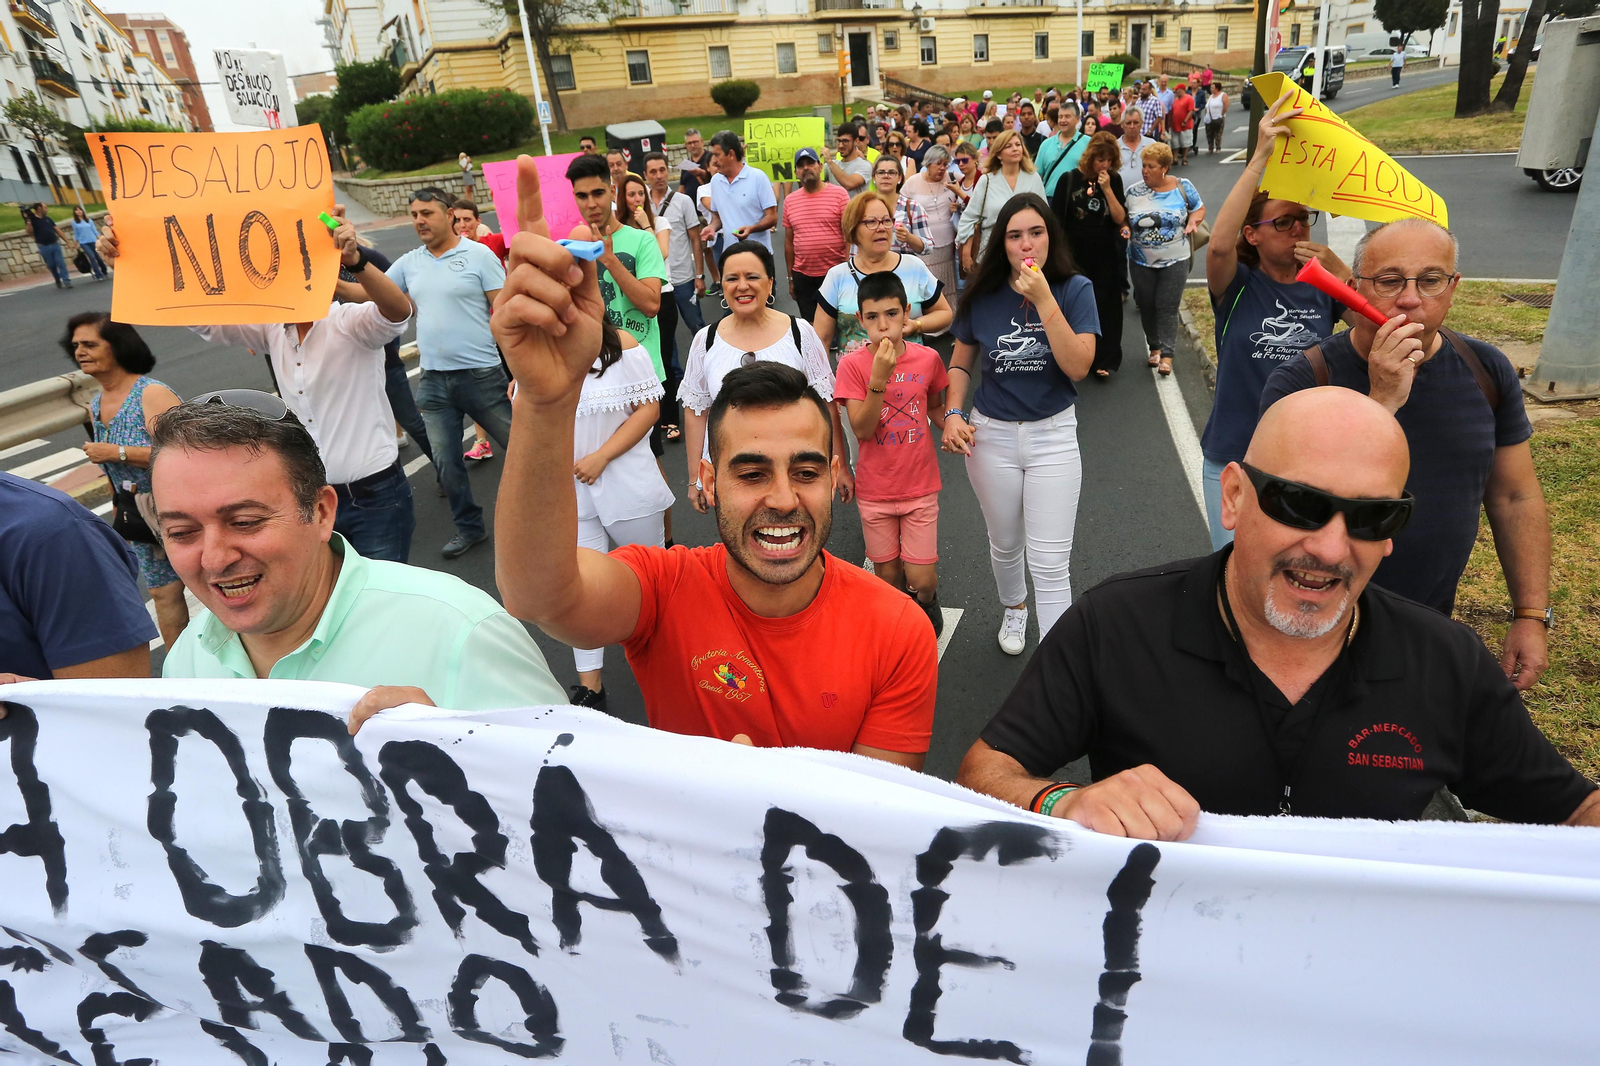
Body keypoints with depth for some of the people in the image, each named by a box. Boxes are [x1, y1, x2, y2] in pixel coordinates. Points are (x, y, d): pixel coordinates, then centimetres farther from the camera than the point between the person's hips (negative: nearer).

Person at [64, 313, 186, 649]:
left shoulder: (152, 394, -17)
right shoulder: (95, 407, 8)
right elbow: (112, 471, 18)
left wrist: (117, 452, -24)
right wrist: (121, 515, 22)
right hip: (138, 517, 7)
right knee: (163, 593, 13)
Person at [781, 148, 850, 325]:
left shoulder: (839, 193, -3)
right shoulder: (789, 200, 7)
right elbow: (789, 241, 10)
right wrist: (790, 278, 9)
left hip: (835, 274, -3)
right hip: (803, 276, 3)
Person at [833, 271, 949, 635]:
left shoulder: (928, 358, -6)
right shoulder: (852, 364, -12)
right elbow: (861, 430, -19)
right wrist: (879, 378, -29)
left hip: (920, 486, 1)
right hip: (875, 491, 0)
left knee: (921, 581, 0)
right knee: (888, 575, 13)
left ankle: (927, 602, 36)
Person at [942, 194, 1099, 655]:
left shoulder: (1074, 289, -9)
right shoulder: (983, 295, -4)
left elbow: (1078, 367, -21)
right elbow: (961, 362, 8)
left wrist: (1043, 299, -26)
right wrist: (953, 414, -8)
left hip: (1054, 433, -2)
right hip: (991, 433, 2)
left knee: (1051, 563, -5)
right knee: (1005, 544, 21)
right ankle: (1014, 608, 51)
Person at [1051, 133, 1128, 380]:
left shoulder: (1114, 180, 0)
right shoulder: (1070, 179, -6)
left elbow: (1120, 218, -8)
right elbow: (1056, 219, -3)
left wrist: (1107, 188, -16)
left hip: (1104, 257, 1)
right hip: (1074, 257, -1)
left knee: (1104, 308, 4)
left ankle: (1103, 360, 13)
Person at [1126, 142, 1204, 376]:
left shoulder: (1183, 187, -5)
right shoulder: (1133, 191, -4)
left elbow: (1199, 209, 7)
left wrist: (1193, 220, -13)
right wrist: (1125, 229, -15)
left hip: (1175, 260, -2)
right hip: (1141, 261, 2)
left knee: (1167, 307, -4)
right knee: (1146, 305, 10)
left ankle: (1166, 354, 0)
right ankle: (1154, 347, 28)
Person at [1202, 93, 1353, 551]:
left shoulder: (1322, 287, 3)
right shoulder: (1237, 286, -6)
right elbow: (1219, 244, -29)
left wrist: (1341, 273, -21)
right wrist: (1261, 156, -32)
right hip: (1234, 458, -3)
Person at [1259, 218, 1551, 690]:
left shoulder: (1485, 370, -3)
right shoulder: (1299, 381, -19)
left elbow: (1516, 498, 6)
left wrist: (1531, 616, 5)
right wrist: (1381, 403, -34)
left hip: (1432, 630, 4)